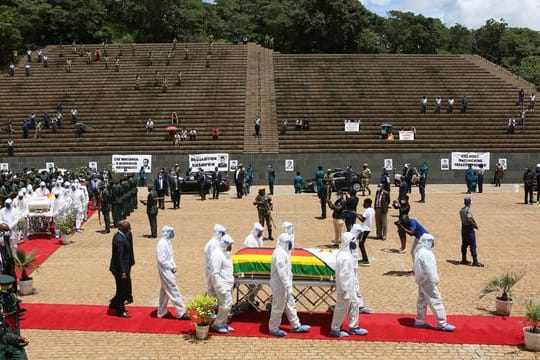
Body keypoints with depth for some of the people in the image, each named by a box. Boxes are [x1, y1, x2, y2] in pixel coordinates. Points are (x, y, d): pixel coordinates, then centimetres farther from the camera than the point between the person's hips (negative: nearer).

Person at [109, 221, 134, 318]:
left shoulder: (120, 236, 6)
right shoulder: (119, 239, -25)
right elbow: (119, 257, -25)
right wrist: (123, 272, -22)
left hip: (123, 268, 10)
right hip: (120, 269, -10)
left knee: (125, 288, 21)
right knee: (122, 290, 5)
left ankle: (114, 305, 37)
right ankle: (120, 311, 20)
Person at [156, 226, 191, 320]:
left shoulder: (167, 242, 9)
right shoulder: (162, 244, -21)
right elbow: (161, 260, -23)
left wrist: (174, 266, 3)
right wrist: (171, 267, -15)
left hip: (168, 271, 10)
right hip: (165, 271, -10)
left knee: (165, 291, 17)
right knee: (174, 291, -6)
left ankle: (162, 312, 27)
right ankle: (181, 313, -1)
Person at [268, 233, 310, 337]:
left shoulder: (283, 252, 11)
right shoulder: (279, 253, -22)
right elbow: (282, 272, -26)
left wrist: (288, 285, 17)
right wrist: (288, 286, -24)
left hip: (284, 285, 10)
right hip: (280, 285, -10)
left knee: (290, 305, 17)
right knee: (278, 307, 2)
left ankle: (296, 326, 28)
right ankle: (273, 328, 15)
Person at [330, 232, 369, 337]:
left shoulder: (348, 254, 4)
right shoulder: (345, 257, -28)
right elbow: (342, 275, -26)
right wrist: (344, 291, -22)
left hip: (351, 286, 10)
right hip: (345, 287, -10)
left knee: (355, 304, 19)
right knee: (342, 308, 4)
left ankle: (353, 327, 33)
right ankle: (335, 329, 20)